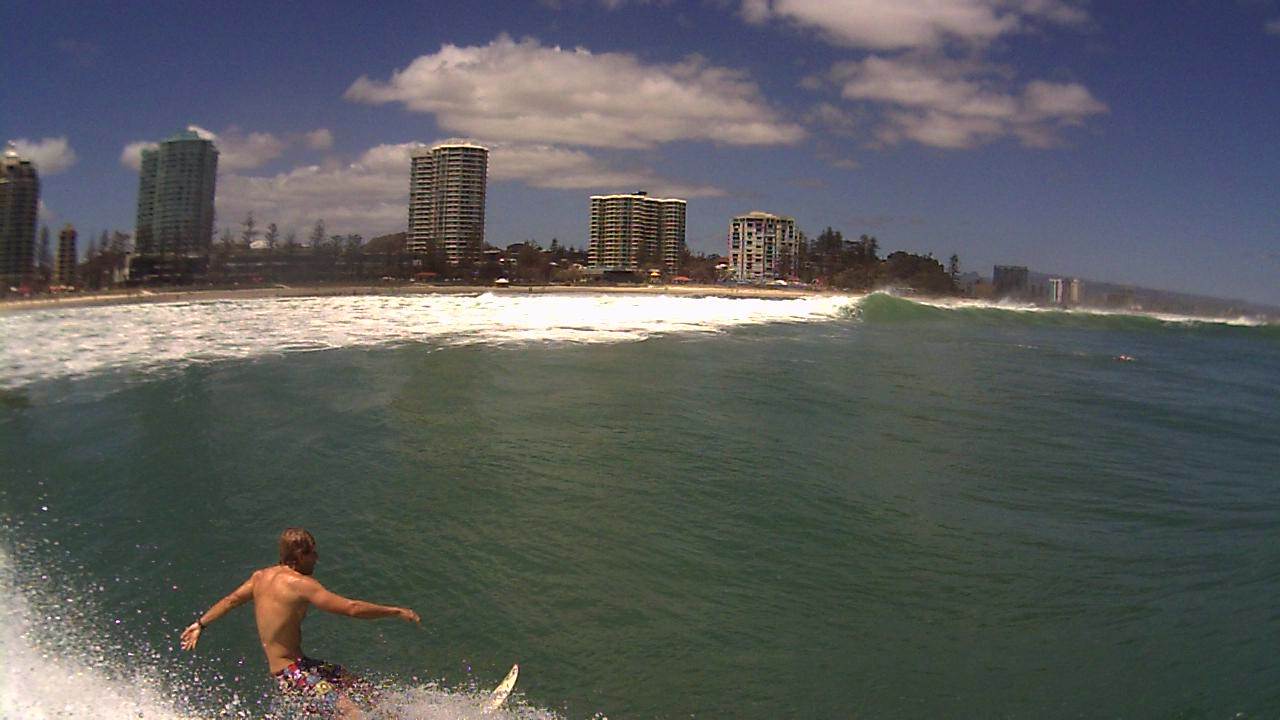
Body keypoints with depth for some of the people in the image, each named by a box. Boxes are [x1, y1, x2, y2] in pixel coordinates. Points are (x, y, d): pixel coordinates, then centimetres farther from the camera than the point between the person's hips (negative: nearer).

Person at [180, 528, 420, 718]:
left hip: (300, 664, 10)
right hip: (291, 674, -10)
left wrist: (200, 624, 38)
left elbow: (230, 600, 21)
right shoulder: (300, 584, -19)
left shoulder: (262, 576, 7)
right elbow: (352, 608, -23)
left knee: (366, 692, 9)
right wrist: (396, 611, -15)